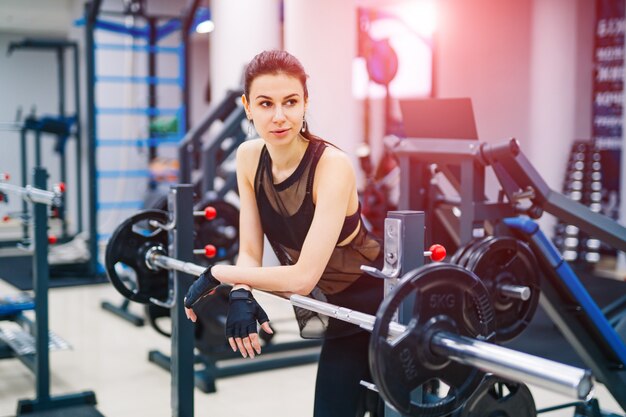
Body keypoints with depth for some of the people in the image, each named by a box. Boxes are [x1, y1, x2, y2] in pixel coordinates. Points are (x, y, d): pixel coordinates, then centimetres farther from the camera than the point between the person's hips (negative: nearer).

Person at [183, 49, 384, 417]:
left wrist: (218, 275, -23)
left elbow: (303, 277, -32)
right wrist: (241, 295, -24)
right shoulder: (249, 157, -8)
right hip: (335, 314, 6)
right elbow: (251, 252, -4)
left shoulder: (332, 165, -28)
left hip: (379, 311, -6)